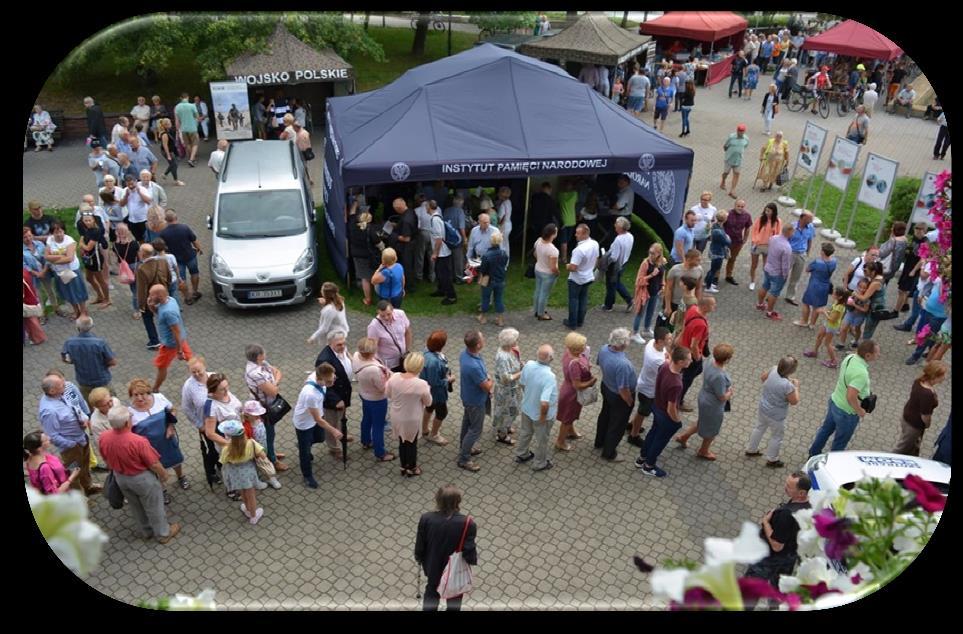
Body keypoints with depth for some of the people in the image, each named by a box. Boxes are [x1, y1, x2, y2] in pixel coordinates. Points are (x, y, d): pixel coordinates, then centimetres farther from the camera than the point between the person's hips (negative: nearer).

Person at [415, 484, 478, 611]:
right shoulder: (467, 524, -31)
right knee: (454, 602, 27)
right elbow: (469, 552, -23)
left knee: (431, 592, 31)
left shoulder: (426, 519, -25)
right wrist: (473, 560, 0)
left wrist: (419, 559, 9)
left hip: (433, 567, 2)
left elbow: (420, 546, -12)